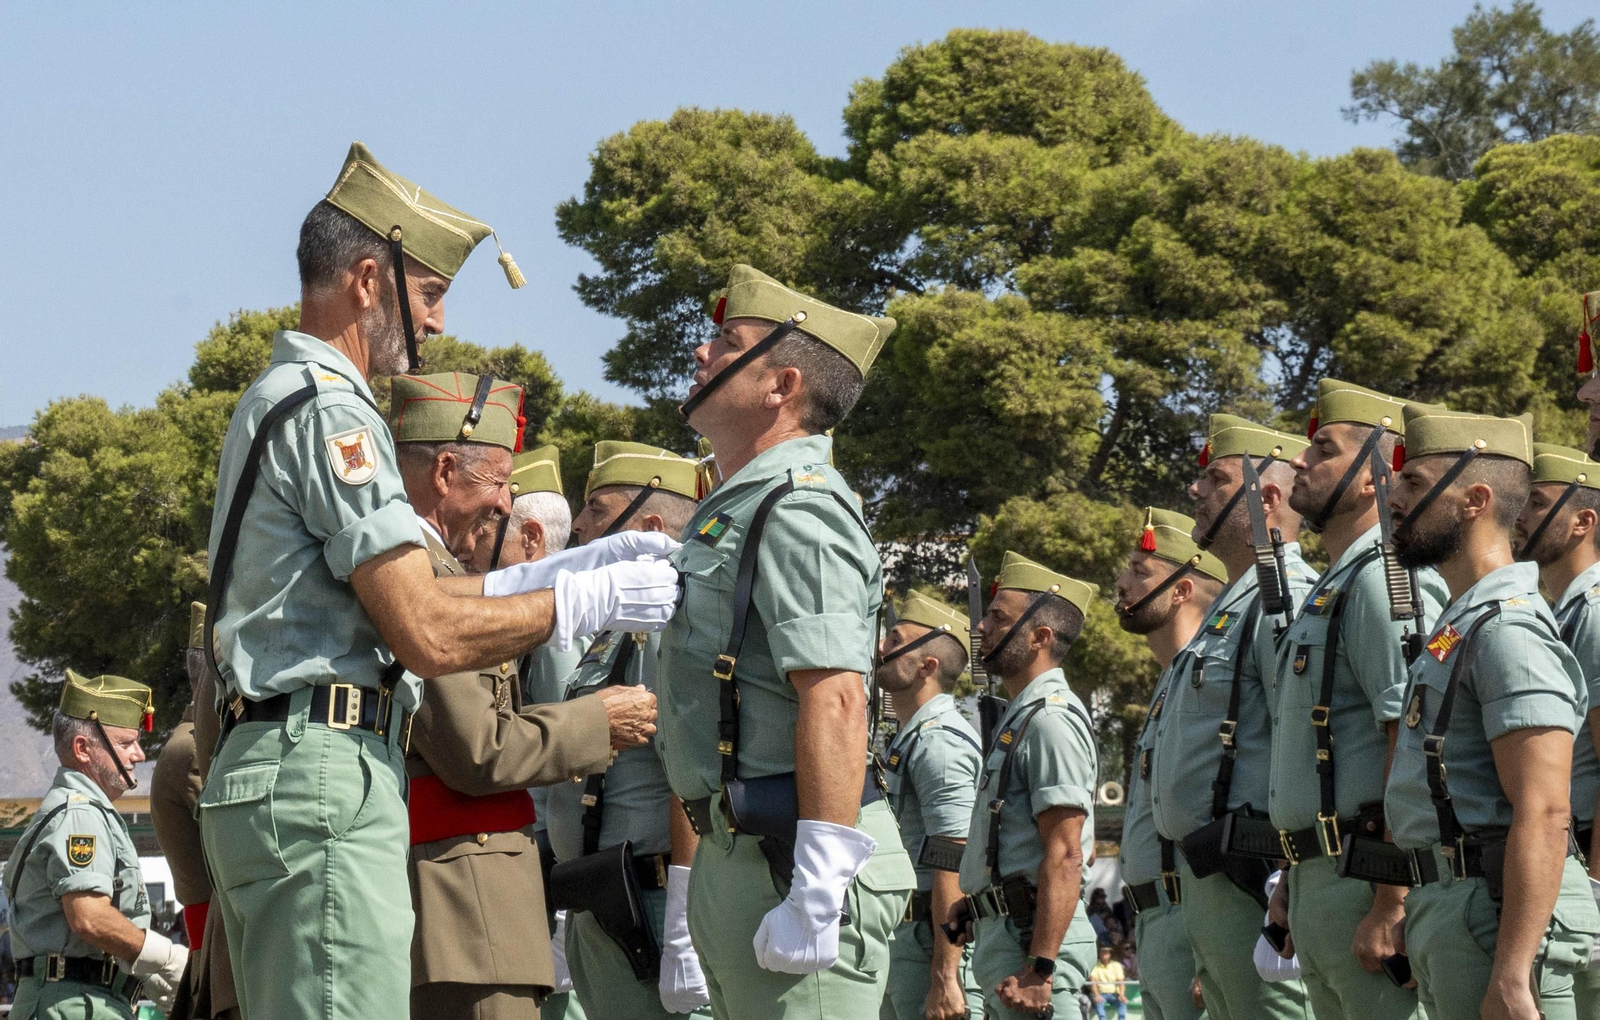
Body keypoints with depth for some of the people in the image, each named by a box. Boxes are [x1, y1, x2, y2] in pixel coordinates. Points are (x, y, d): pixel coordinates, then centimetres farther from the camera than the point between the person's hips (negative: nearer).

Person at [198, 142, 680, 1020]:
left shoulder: (275, 401, 23)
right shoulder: (328, 409, -10)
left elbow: (399, 596, 22)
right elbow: (429, 636, -15)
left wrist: (564, 570, 19)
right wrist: (587, 602, -5)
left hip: (264, 772, 11)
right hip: (328, 780, -11)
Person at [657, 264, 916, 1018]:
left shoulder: (798, 512, -12)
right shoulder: (736, 511, 21)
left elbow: (836, 701, -23)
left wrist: (814, 897, -28)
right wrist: (690, 898, 24)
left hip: (788, 860, -11)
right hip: (734, 858, 11)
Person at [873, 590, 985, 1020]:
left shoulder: (939, 743, -14)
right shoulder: (907, 740, 19)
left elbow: (953, 869, -21)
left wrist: (944, 978, -25)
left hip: (936, 941, -11)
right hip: (903, 936, 11)